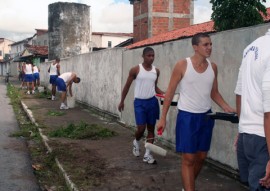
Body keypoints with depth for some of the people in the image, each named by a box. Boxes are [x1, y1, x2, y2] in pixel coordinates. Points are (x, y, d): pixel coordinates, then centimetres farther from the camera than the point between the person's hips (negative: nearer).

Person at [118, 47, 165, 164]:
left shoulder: (156, 71, 4)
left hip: (152, 102, 4)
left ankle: (147, 154, 14)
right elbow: (127, 86, 0)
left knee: (151, 128, 6)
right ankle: (136, 142, 29)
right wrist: (122, 101, 1)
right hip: (139, 102, -4)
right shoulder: (135, 70, -8)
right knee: (141, 128, -6)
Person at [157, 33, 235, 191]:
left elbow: (214, 92, 13)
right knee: (189, 159, -3)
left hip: (206, 116, 5)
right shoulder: (182, 65, -11)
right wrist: (163, 117, -7)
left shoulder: (213, 67, 3)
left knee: (201, 157, 14)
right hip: (187, 116, -5)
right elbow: (170, 92, -6)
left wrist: (227, 108, -3)